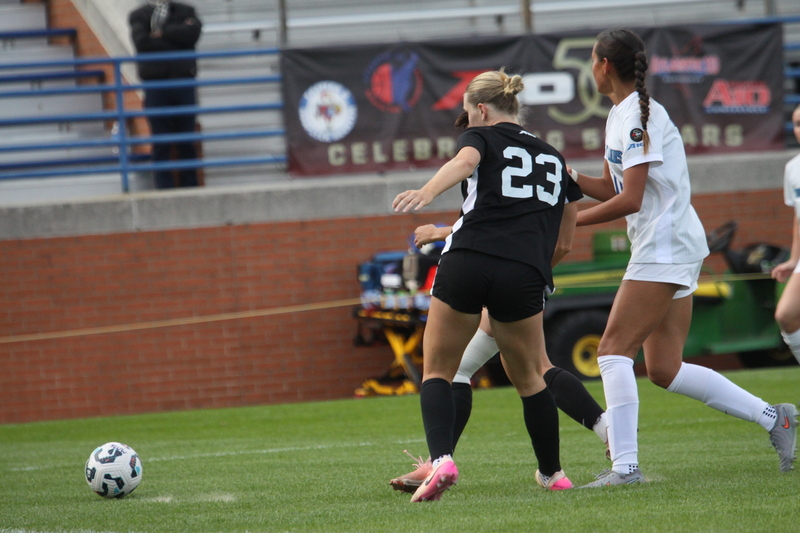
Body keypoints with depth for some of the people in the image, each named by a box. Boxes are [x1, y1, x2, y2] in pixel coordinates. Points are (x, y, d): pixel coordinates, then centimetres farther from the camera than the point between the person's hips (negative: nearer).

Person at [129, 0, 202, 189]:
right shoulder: (139, 15, 8)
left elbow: (193, 32, -8)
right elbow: (142, 42, -10)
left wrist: (162, 33, -8)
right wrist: (176, 36, -7)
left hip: (184, 83, 1)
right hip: (155, 85, -1)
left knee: (186, 143, 3)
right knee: (161, 144, -1)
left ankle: (190, 188, 8)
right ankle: (165, 190, 1)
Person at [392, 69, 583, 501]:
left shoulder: (482, 137, 12)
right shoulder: (555, 160, 26)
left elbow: (464, 162, -13)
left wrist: (427, 192, -31)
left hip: (466, 265, -3)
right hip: (524, 277, 3)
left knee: (437, 371, 10)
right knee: (528, 377, 23)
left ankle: (441, 460, -12)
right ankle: (552, 474, 29)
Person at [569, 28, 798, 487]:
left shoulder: (638, 116, -15)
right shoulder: (622, 115, 16)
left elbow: (629, 200, -20)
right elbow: (615, 189, 21)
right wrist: (569, 176, 5)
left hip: (665, 247, -10)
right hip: (668, 248, 10)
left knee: (614, 350, -13)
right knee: (664, 369, 8)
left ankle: (625, 465, -18)